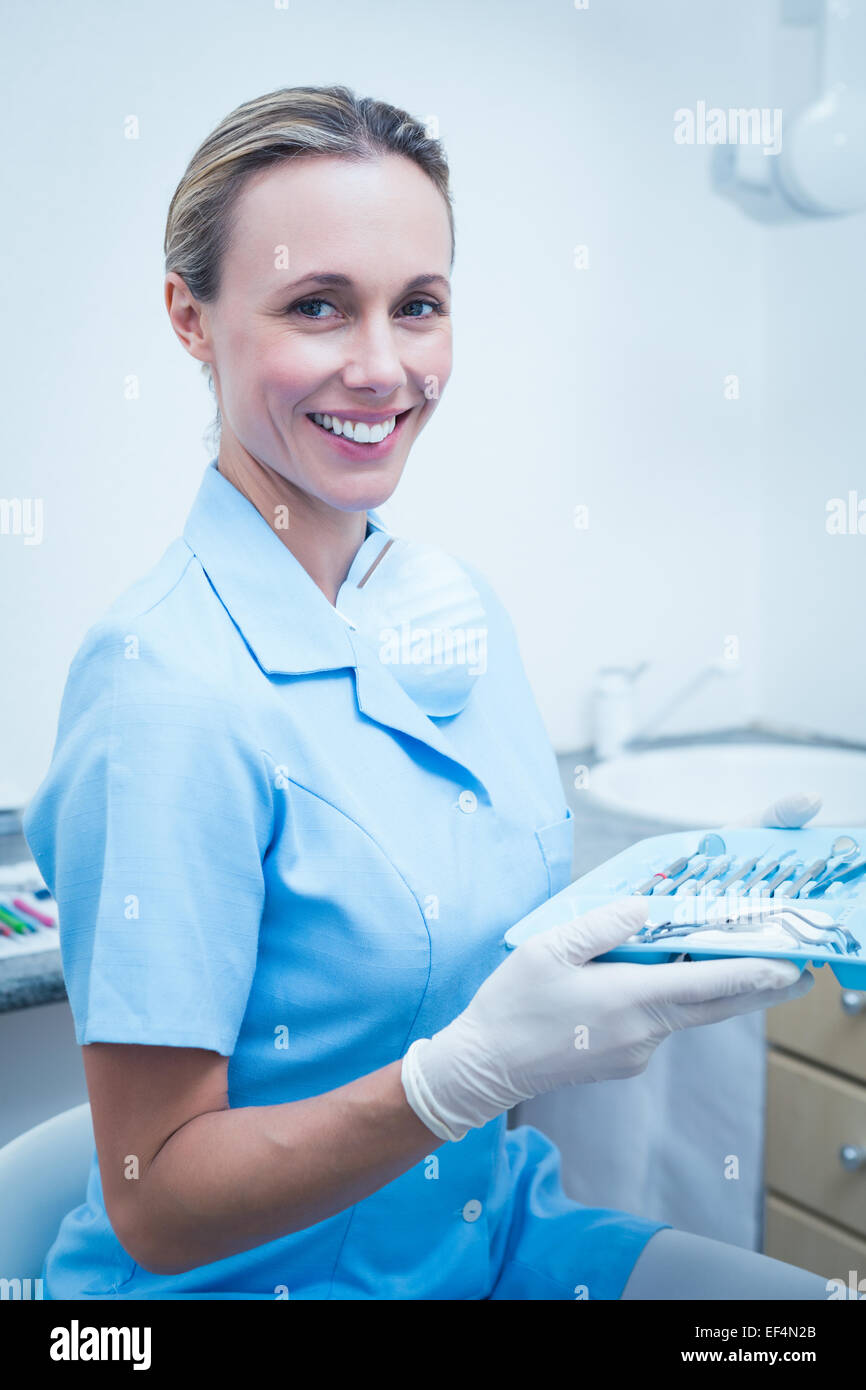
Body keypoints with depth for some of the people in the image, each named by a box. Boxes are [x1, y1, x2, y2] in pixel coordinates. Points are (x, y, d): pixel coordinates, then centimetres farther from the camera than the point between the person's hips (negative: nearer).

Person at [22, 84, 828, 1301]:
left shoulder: (454, 603, -1)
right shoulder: (168, 690, -24)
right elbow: (158, 1208, -19)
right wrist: (478, 1069, -32)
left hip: (498, 1232, 7)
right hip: (268, 1277, -6)